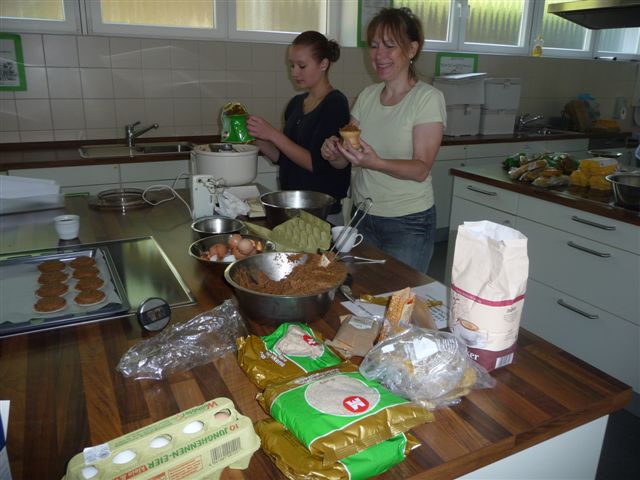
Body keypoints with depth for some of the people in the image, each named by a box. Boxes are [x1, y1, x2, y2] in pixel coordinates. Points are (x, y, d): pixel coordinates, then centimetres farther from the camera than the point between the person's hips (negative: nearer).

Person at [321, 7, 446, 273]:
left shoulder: (428, 98, -10)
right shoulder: (367, 95, 6)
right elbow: (343, 161, 6)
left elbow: (421, 169, -17)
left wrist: (376, 163, -33)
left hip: (408, 223, -5)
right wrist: (334, 153, -17)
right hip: (363, 218, 5)